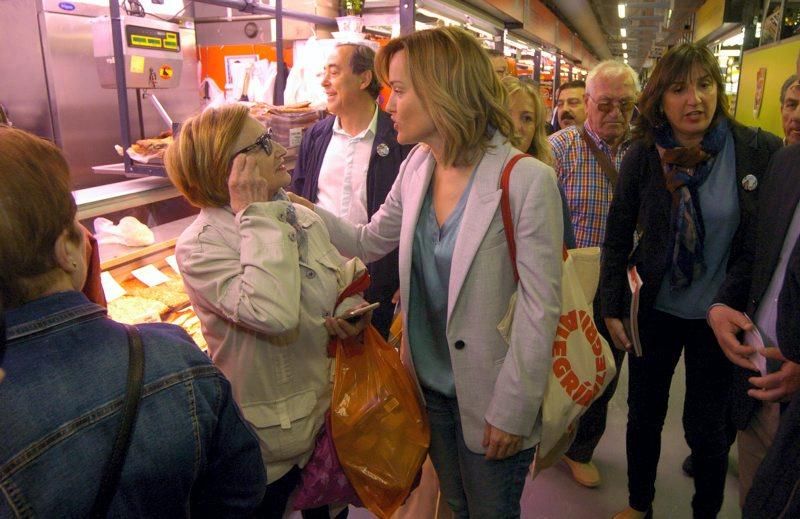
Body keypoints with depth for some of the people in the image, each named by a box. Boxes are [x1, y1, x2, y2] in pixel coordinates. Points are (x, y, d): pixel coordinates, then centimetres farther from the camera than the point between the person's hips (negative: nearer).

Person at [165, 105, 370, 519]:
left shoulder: (303, 218, 0)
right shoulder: (199, 247, -21)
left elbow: (344, 280, 14)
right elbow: (273, 313, -38)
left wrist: (354, 313, -9)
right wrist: (256, 216, -28)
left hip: (330, 414, 6)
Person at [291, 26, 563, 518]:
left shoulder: (526, 180, -22)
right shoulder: (416, 167, -3)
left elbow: (541, 309, -19)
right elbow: (370, 241, 8)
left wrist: (511, 410, -16)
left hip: (487, 399, -5)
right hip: (429, 382, 5)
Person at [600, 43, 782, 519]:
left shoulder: (761, 150, -11)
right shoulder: (643, 156, -8)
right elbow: (618, 236, -2)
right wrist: (613, 306, -3)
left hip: (720, 317, -1)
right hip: (656, 311, 1)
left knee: (707, 426, 12)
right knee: (644, 415, 15)